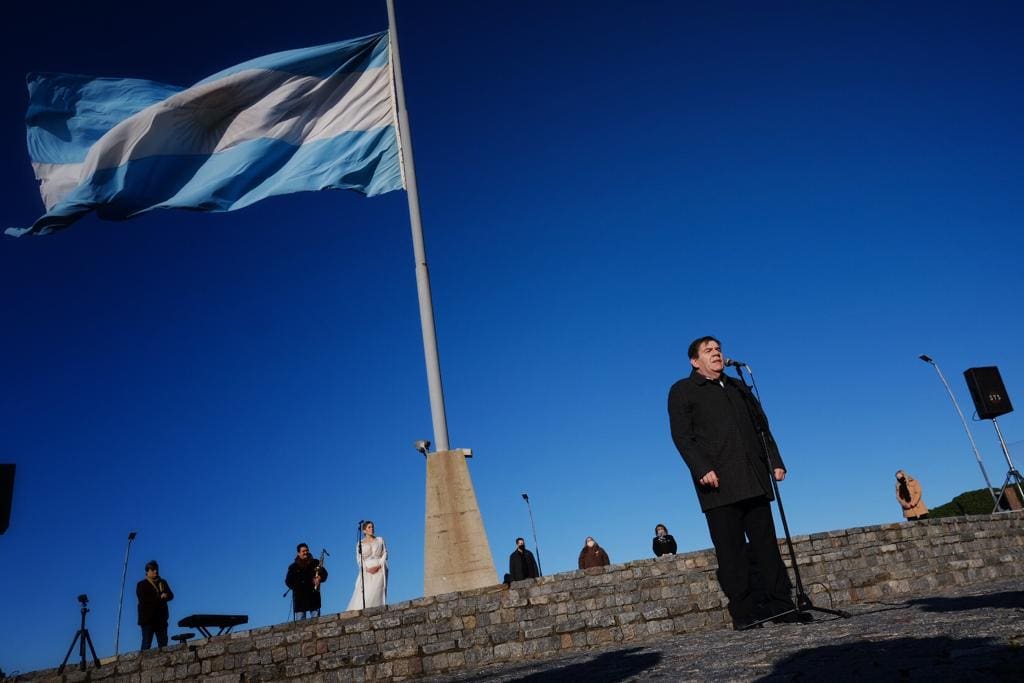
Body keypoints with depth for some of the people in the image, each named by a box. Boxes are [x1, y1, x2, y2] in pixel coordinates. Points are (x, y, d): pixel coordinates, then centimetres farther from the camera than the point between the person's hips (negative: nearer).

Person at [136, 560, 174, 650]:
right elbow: (143, 599, -12)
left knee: (163, 643, -2)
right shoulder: (141, 584, 3)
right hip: (148, 617, -4)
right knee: (146, 643, -8)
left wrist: (165, 596, -15)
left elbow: (171, 595, 8)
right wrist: (160, 597, -14)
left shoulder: (163, 582, 17)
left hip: (161, 617, 4)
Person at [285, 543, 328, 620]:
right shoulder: (293, 567, 9)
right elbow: (288, 581, 4)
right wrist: (297, 588, -12)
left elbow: (324, 574, 6)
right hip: (300, 598, 0)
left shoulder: (315, 563, 11)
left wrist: (320, 578, -17)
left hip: (313, 597, 0)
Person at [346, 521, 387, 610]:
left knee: (376, 595, -15)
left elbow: (385, 554, 7)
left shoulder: (380, 540, 13)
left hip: (379, 571, 0)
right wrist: (367, 569, -13)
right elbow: (359, 559, 5)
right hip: (366, 572, 0)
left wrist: (378, 566, -9)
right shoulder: (360, 543, 11)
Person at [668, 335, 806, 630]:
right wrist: (702, 469, -16)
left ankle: (780, 604, 10)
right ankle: (744, 611, 0)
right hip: (718, 483, -5)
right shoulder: (682, 391, 6)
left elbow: (762, 426, 22)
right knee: (731, 550, -4)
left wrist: (775, 461, 9)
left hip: (754, 480, 5)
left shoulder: (738, 387, 23)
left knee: (766, 544, 5)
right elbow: (682, 436, -4)